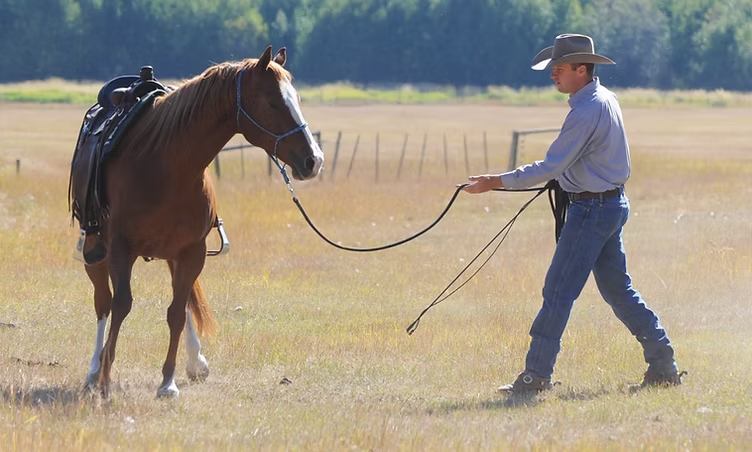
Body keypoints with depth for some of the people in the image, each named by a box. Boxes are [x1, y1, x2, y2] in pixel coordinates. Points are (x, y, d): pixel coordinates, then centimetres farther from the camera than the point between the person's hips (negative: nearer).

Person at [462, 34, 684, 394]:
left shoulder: (586, 113, -20)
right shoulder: (606, 98, 10)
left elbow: (551, 167, -23)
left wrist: (496, 182, -21)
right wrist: (566, 178, 12)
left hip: (592, 210, -10)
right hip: (613, 204, 10)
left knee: (558, 291, -6)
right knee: (617, 289, 15)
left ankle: (536, 376, -4)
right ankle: (663, 367, 16)